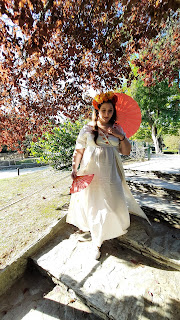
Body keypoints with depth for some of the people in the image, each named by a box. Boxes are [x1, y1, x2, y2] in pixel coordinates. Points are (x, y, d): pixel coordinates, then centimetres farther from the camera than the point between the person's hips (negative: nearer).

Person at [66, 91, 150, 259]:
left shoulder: (117, 129, 10)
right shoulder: (87, 129, 2)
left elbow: (126, 152, 9)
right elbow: (78, 151, 2)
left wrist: (121, 136, -6)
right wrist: (74, 168, -9)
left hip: (111, 173, 3)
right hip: (92, 173, -2)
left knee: (114, 204, 4)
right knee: (94, 205, 4)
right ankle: (96, 242, 29)